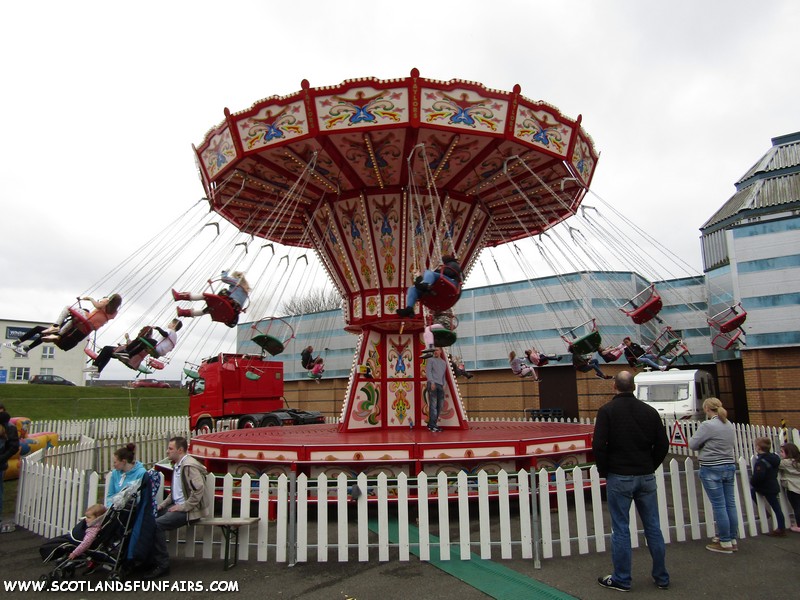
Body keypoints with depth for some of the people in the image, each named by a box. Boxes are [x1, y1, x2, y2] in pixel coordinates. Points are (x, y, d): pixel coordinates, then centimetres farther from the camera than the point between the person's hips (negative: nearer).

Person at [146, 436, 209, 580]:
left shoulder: (189, 466, -17)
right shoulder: (177, 465, 14)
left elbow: (199, 490, -25)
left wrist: (183, 507, -20)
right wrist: (162, 505, 10)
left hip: (189, 510, -9)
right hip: (177, 505, 9)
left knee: (156, 524, -21)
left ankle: (162, 565, -8)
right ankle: (150, 559, 10)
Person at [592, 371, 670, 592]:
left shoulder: (607, 410, -9)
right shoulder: (650, 411, 3)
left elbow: (598, 445, -14)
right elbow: (663, 444, 5)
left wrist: (604, 470, 0)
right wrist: (650, 467, 14)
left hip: (619, 477, -4)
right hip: (646, 477, 4)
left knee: (621, 529, 4)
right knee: (653, 528, 13)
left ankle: (621, 579, 13)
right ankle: (661, 577, 24)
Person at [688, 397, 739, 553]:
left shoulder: (707, 425, -16)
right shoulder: (729, 425, 8)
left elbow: (693, 445, -10)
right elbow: (732, 442, 19)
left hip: (712, 469, -7)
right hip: (730, 466, 7)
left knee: (719, 506, -1)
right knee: (730, 504, 11)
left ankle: (725, 543, 6)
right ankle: (733, 540, 20)